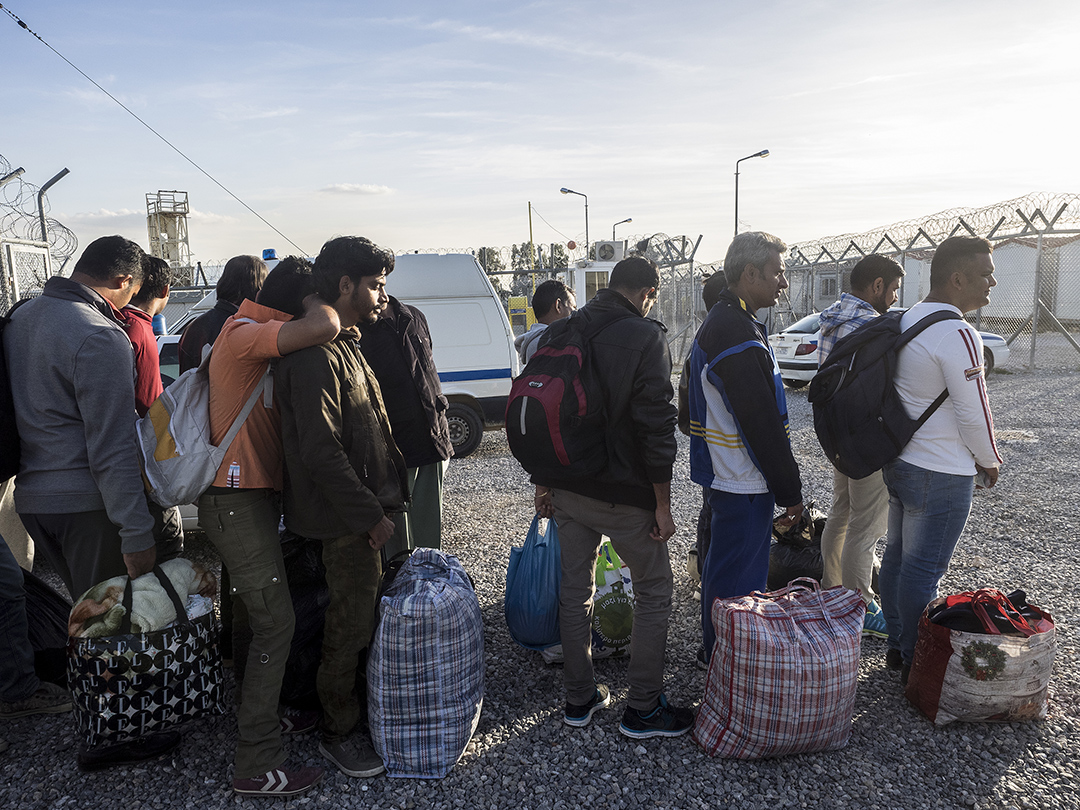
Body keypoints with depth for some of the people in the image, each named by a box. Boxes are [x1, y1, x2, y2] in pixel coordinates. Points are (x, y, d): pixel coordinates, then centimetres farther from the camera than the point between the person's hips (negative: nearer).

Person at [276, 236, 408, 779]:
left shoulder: (344, 346, 14)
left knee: (366, 611, 19)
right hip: (345, 518, -9)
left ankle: (362, 702, 37)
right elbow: (321, 452, -25)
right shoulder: (315, 355, -20)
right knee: (349, 626, 4)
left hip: (364, 510, 9)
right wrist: (370, 515, -20)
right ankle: (338, 732, 22)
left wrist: (382, 501, 16)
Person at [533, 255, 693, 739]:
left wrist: (543, 483, 16)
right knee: (653, 593, 11)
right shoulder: (646, 338, -12)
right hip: (624, 496, -6)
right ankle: (642, 708, 17)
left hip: (566, 490, 6)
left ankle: (579, 699, 29)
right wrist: (662, 504, -9)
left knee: (574, 591, 16)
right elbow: (656, 427, -16)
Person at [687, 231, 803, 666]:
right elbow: (763, 427, -22)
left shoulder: (717, 324, 13)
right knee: (738, 580, 2)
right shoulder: (740, 339, -22)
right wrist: (791, 492, -13)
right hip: (745, 483, -11)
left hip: (723, 476, 11)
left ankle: (715, 654, 37)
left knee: (721, 566, 21)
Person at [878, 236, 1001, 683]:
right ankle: (916, 664, 18)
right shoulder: (957, 334, -22)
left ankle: (896, 647, 32)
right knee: (923, 570, 3)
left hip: (899, 460, 9)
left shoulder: (907, 320, 6)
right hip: (939, 474, -9)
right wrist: (990, 461, -1)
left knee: (897, 556, 17)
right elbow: (973, 412, -18)